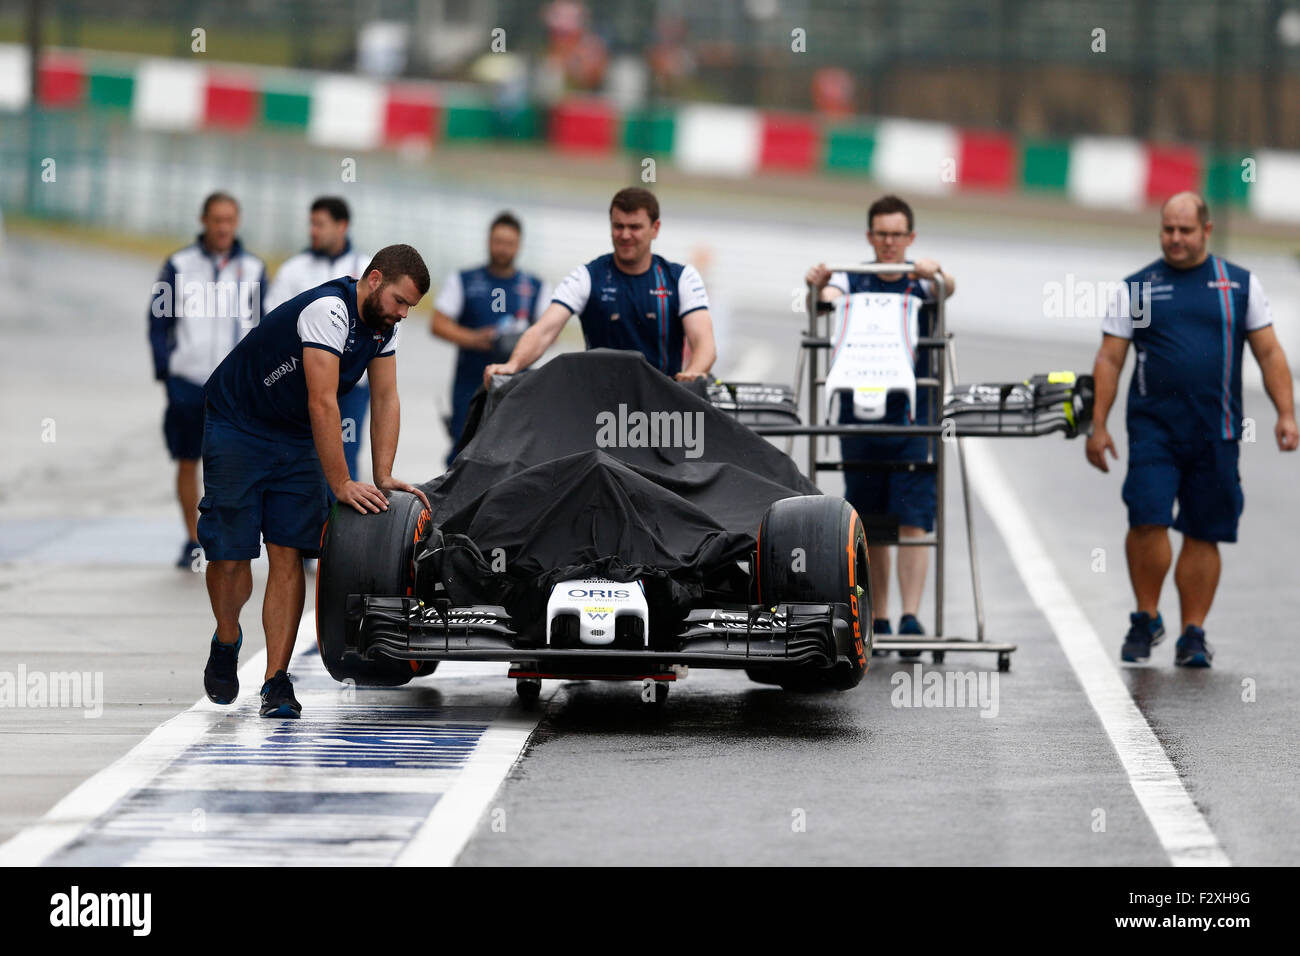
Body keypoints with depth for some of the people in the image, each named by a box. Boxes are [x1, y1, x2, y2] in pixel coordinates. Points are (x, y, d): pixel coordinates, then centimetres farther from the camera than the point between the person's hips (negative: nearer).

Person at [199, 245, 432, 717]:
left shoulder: (382, 324, -2)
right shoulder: (329, 311, -28)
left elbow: (386, 401, 1)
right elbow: (322, 403, -31)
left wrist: (384, 478, -8)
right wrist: (342, 485, -30)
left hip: (296, 441, 6)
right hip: (237, 427, -6)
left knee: (288, 557, -6)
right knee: (229, 553, -5)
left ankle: (277, 681, -9)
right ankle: (227, 642, 25)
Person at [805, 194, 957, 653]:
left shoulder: (921, 282, 3)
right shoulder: (852, 280, 6)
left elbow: (949, 289, -17)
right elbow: (829, 299, -13)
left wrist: (937, 275, -40)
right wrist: (819, 286, -37)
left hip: (913, 419, -2)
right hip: (860, 418, 2)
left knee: (913, 523, -9)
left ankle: (911, 615, -14)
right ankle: (877, 620, 14)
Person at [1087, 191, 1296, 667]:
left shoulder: (1240, 285, 9)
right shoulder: (1137, 288, 8)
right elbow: (1109, 359, 7)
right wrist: (1098, 425, -1)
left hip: (1216, 431, 1)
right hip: (1153, 426, -1)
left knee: (1204, 534, 3)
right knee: (1147, 520, -14)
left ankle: (1193, 634, 11)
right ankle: (1146, 619, 4)